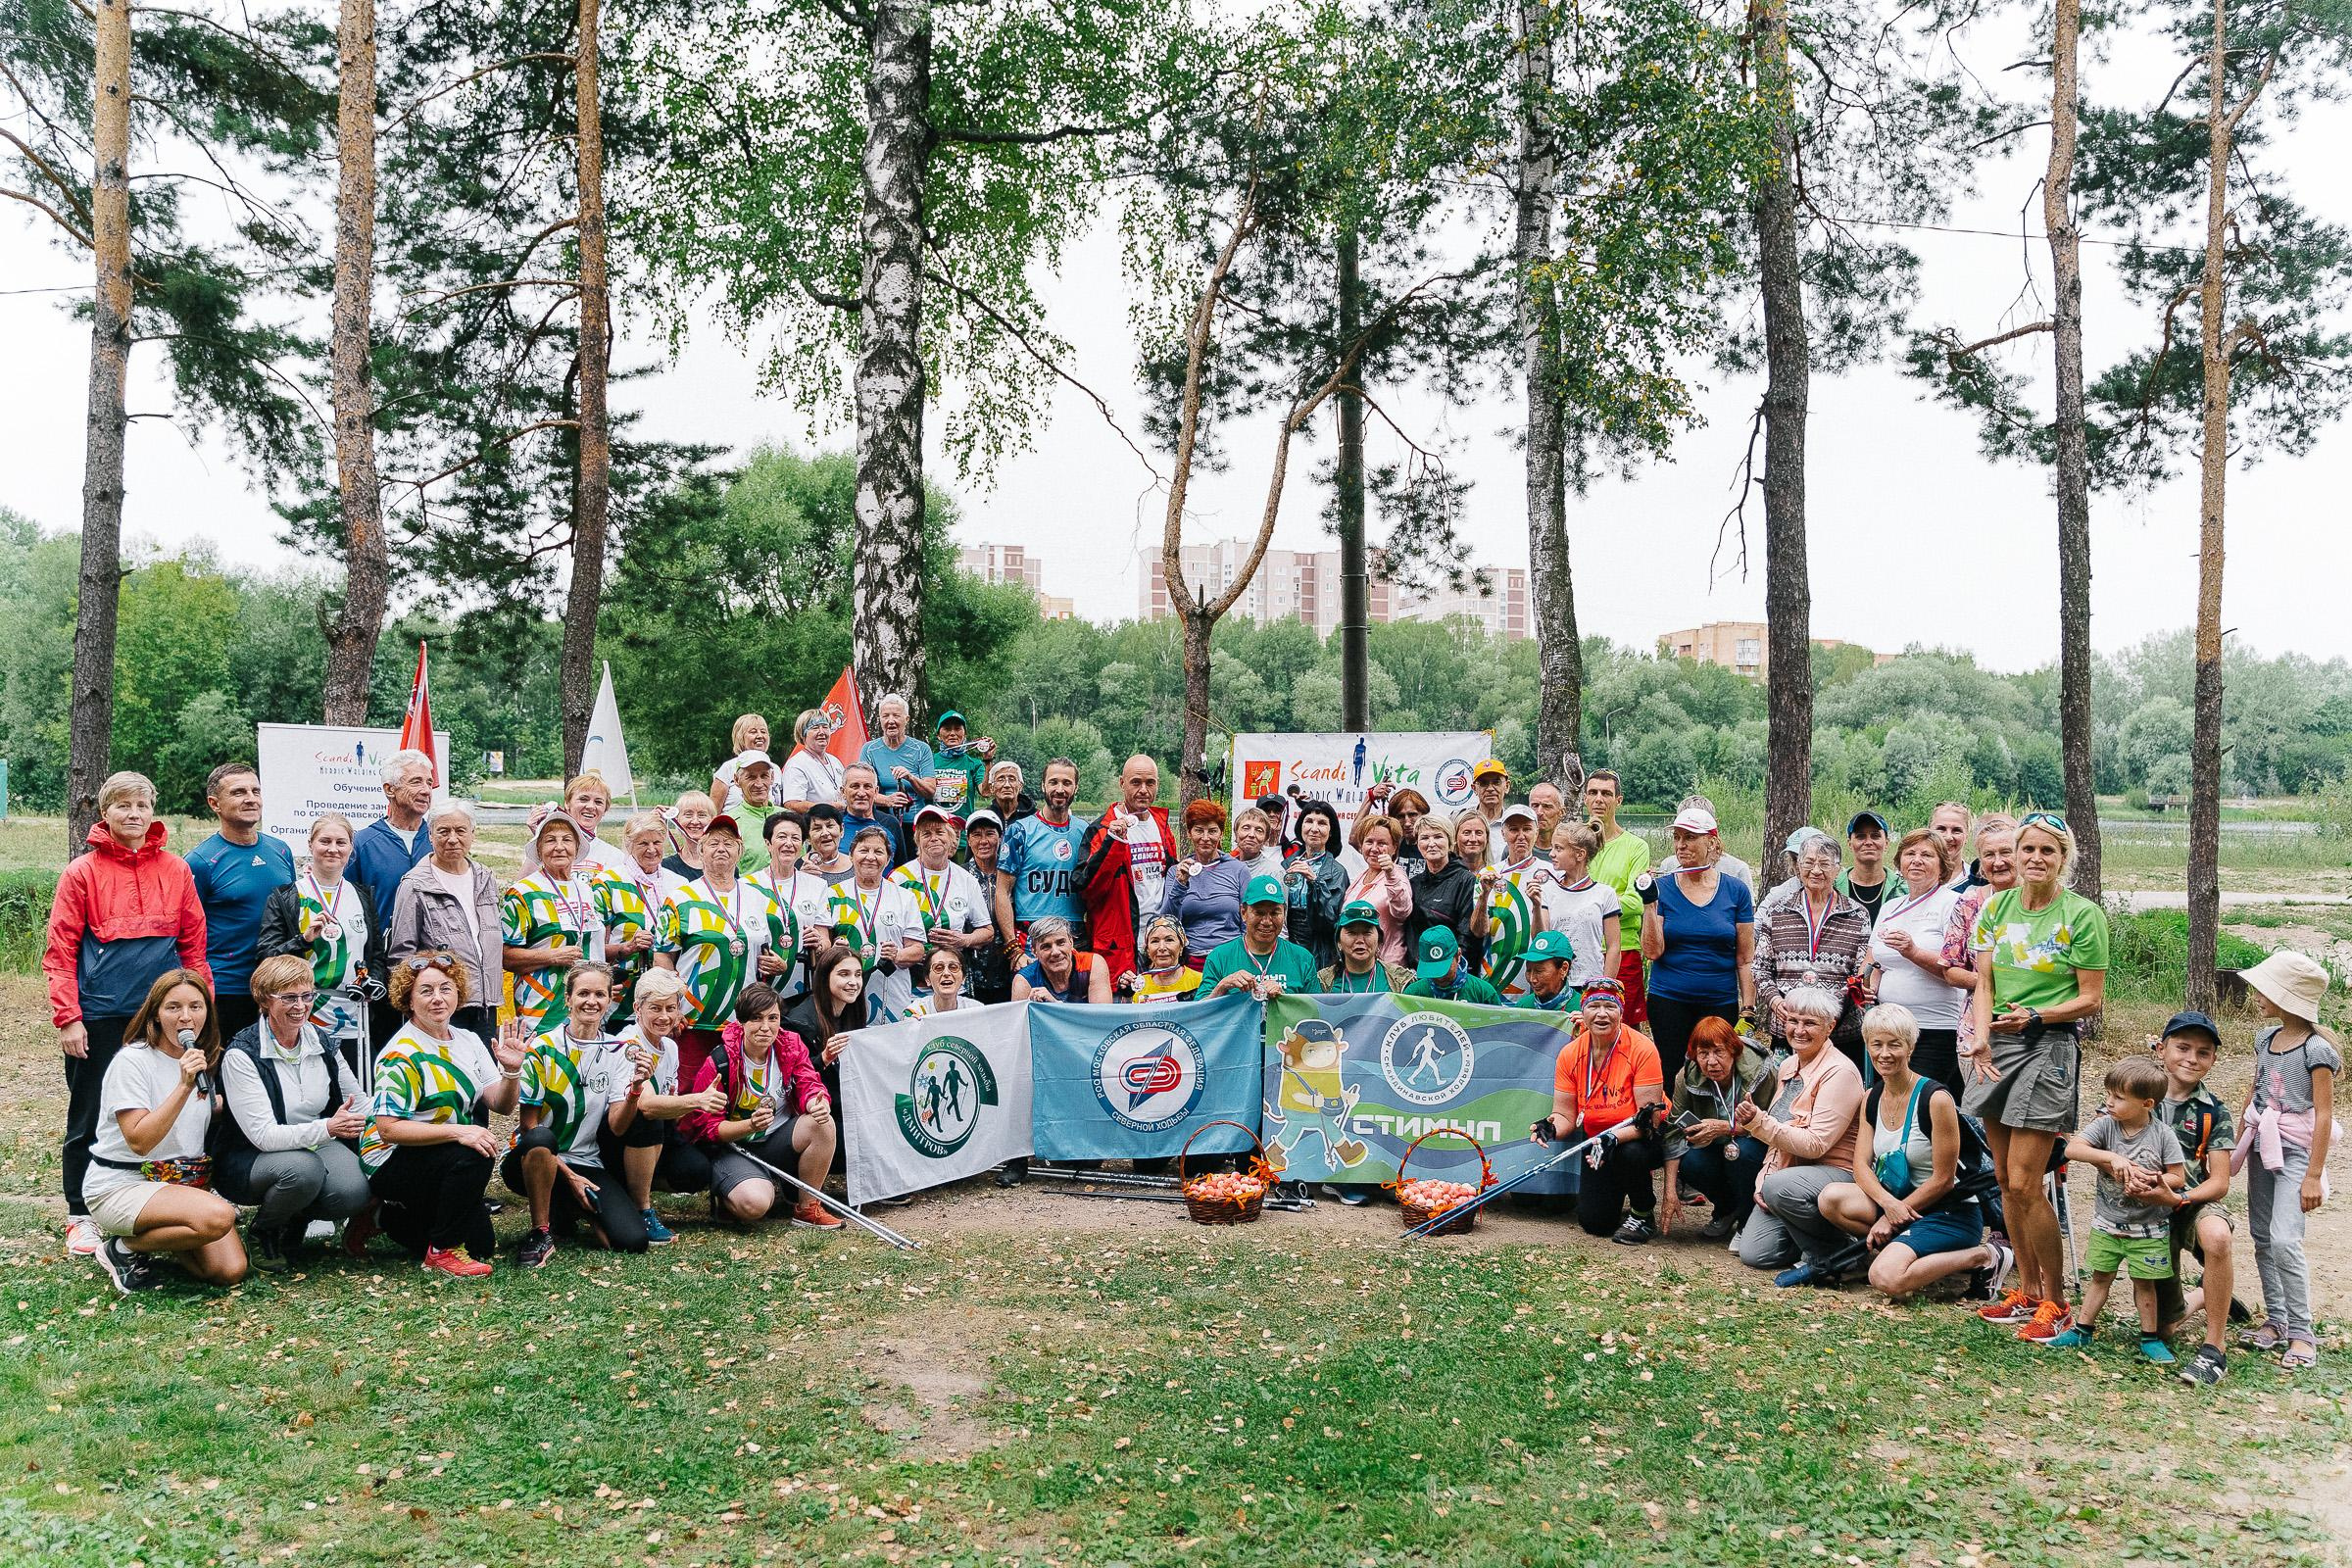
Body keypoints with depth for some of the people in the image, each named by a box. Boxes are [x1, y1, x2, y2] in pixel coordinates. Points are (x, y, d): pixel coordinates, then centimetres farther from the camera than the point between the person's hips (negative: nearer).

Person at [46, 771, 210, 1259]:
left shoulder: (175, 869, 7)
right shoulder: (82, 872, -1)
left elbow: (193, 944, 10)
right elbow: (60, 950, -3)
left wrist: (200, 1006, 5)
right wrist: (67, 1017, -9)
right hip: (99, 1016, -2)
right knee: (90, 1119, 6)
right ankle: (81, 1215, 18)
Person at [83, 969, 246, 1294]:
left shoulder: (203, 1060, 7)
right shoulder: (132, 1061, -14)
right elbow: (139, 1141, -23)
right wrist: (184, 1086, -29)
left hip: (183, 1183, 7)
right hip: (120, 1186, -7)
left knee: (231, 1271, -14)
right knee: (219, 1217, -34)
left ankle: (156, 1236, 12)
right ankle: (124, 1248, -7)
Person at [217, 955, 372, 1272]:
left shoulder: (323, 1043, 1)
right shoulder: (242, 1055, -16)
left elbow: (360, 1107, 8)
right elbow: (264, 1135, -23)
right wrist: (327, 1128, -35)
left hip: (316, 1147, 4)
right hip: (249, 1159, -4)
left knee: (354, 1191, -26)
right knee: (303, 1168, -37)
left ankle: (296, 1218, 9)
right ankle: (261, 1232, -4)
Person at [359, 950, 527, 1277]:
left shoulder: (468, 1041, 3)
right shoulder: (401, 1055, -19)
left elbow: (500, 1105, -1)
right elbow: (388, 1128, -26)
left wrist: (512, 1070, -22)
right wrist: (457, 1131, -34)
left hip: (446, 1159, 8)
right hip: (391, 1161, -8)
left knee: (481, 1245, 6)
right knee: (475, 1156, -32)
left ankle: (386, 1218, 23)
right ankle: (442, 1251, -15)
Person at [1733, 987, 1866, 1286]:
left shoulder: (1839, 1072, -14)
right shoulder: (1787, 1065, 11)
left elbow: (1815, 1145, -21)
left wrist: (1759, 1122, -26)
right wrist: (1764, 1177, 3)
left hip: (1833, 1172, -7)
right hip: (1787, 1174, 8)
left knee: (1780, 1186, -38)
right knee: (1754, 1253, -6)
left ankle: (1831, 1256, -15)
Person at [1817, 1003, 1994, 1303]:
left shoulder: (1936, 1098, -16)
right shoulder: (1871, 1098, 5)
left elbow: (1943, 1180, -14)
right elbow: (1861, 1165, 0)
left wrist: (1891, 1218, -13)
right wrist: (1888, 1202, -21)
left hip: (1951, 1212, -6)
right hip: (1900, 1202, 6)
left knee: (1887, 1278, -28)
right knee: (1831, 1198, -20)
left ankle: (1982, 1256, -5)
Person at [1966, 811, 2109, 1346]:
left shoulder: (2082, 915, -6)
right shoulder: (1998, 907, 8)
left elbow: (2091, 1000, -5)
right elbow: (1983, 982, 5)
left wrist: (2034, 1015, -20)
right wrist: (1981, 1038, -11)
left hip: (2049, 1046, -5)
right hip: (1998, 1043, 5)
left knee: (2024, 1182, -8)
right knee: (2006, 1179, 10)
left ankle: (2055, 1303, 6)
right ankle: (2026, 1290, 22)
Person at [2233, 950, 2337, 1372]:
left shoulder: (2316, 1050, -14)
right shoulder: (2265, 1039, 7)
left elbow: (2324, 1115, -14)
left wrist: (2314, 1175, -17)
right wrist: (2237, 1146, 18)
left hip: (2295, 1152, -7)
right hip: (2262, 1147, 7)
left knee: (2284, 1241, -15)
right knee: (2262, 1238, 10)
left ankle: (2301, 1333, -5)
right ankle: (2275, 1319, 20)